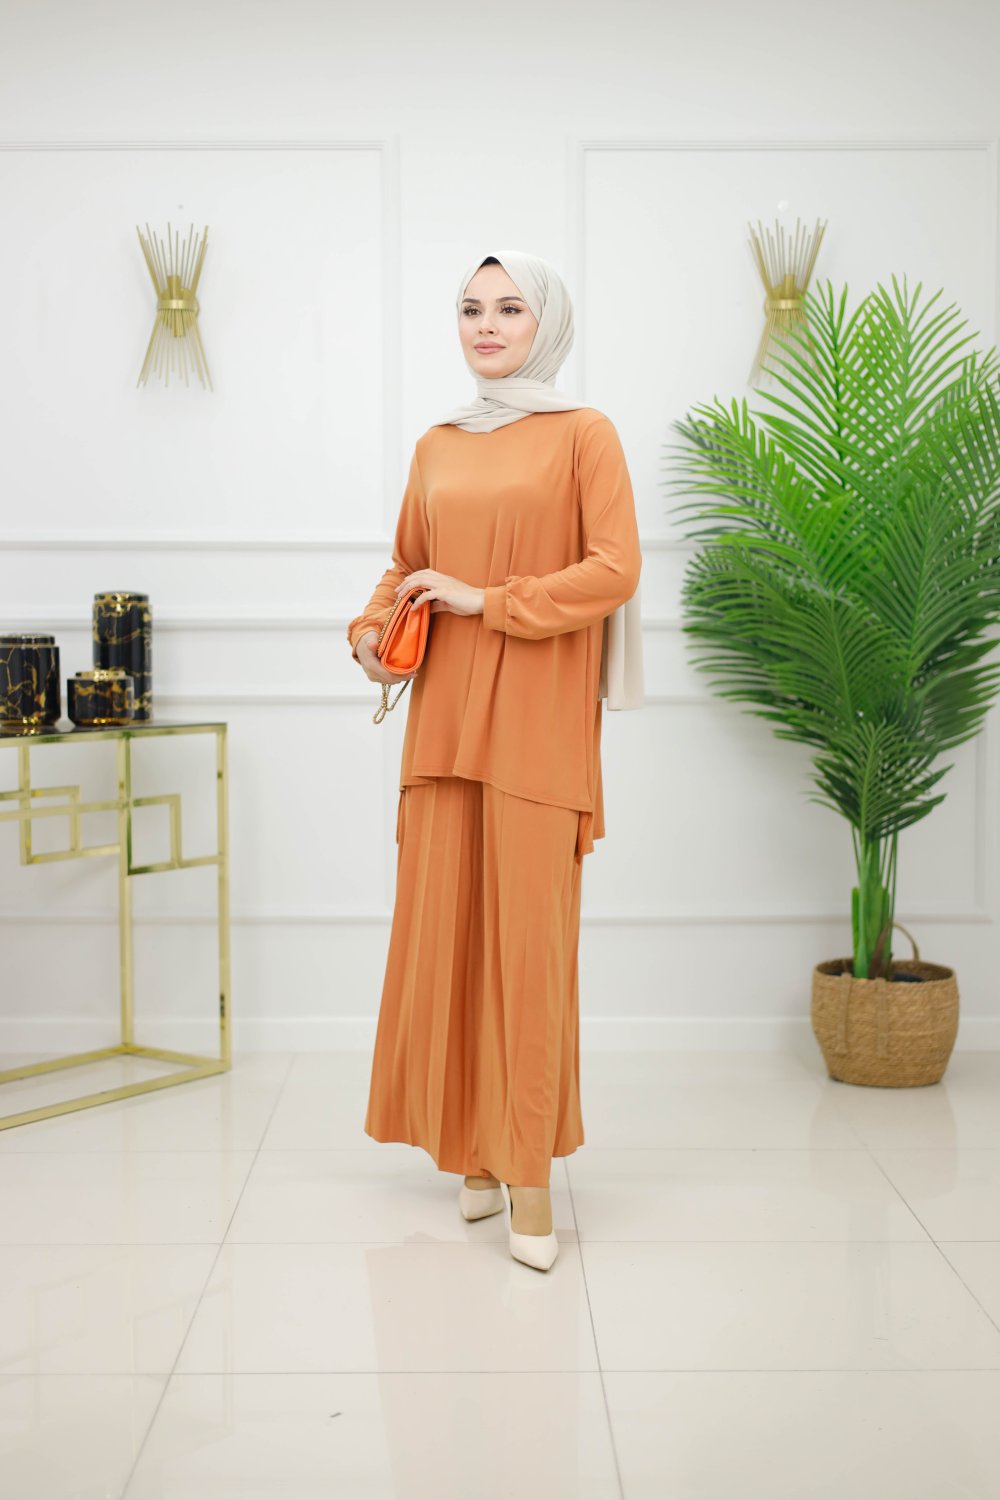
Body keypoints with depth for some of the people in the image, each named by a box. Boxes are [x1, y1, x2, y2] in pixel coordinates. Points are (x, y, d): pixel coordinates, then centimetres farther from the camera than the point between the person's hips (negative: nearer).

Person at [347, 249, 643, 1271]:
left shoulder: (583, 434, 2)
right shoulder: (436, 446, 16)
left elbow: (615, 571, -8)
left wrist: (488, 600, -11)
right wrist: (372, 628, 3)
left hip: (537, 713, -5)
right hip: (444, 708, 5)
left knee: (529, 934, -6)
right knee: (444, 925, 3)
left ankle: (529, 1170, 2)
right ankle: (473, 1147, 16)